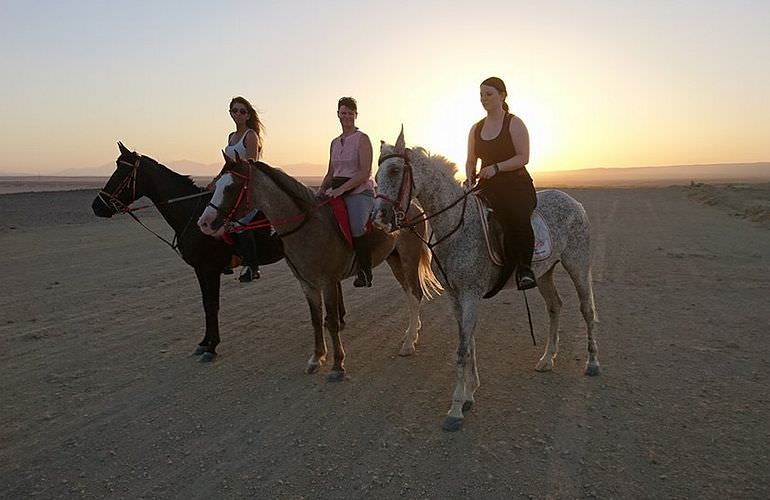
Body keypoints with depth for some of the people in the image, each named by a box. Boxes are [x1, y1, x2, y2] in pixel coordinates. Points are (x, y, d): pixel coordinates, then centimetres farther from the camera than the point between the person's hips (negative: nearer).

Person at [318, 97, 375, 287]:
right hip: (336, 191, 7)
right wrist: (322, 190, 3)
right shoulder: (335, 143, 19)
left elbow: (365, 173, -11)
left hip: (359, 191, -7)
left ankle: (365, 271, -17)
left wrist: (341, 189, -19)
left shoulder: (362, 139, -1)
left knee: (356, 227, -33)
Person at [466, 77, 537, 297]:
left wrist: (496, 167, -19)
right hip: (488, 187, 4)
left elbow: (523, 157, -6)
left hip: (517, 184, -4)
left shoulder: (514, 123, 3)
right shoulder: (476, 129, 19)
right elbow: (471, 161, 24)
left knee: (518, 218, -38)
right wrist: (470, 179, 3)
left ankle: (525, 267, -23)